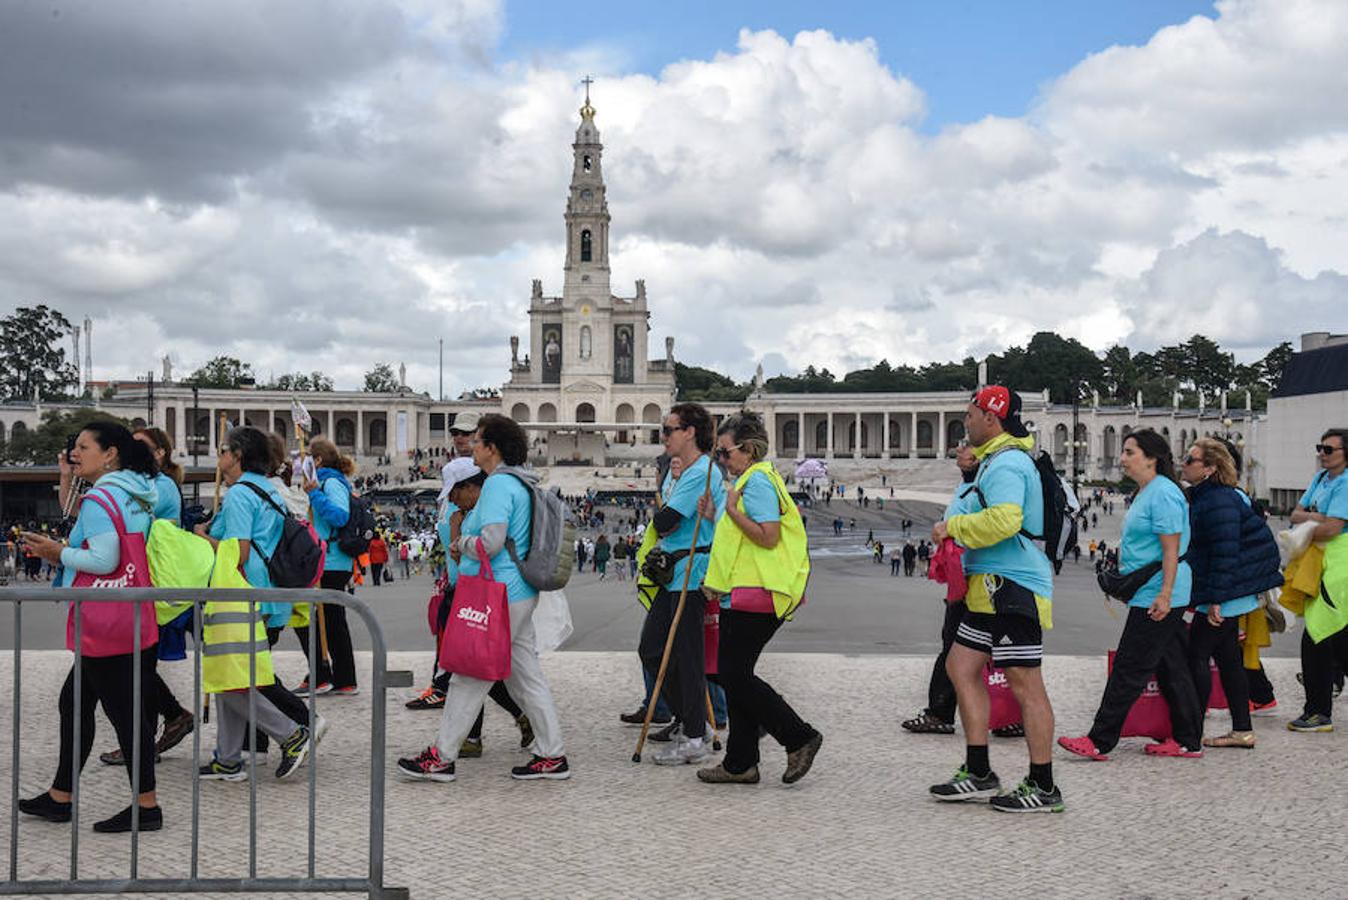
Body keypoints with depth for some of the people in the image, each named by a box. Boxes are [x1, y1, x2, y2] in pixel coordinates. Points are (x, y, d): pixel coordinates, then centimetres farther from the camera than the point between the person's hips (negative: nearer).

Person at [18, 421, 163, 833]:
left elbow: (104, 559, -23)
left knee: (123, 710, -5)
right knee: (74, 702, 17)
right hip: (130, 618, 11)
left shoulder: (99, 498, -14)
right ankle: (59, 798, 25)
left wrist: (58, 552, -9)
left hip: (105, 624, -11)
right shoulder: (136, 498, 16)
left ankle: (147, 806, 1)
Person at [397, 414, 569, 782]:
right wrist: (465, 548, 13)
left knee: (469, 678, -2)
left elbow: (490, 541, -24)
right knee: (527, 676, 11)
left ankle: (441, 758, 6)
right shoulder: (519, 482, 16)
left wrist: (461, 544, -5)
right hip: (519, 595, 10)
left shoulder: (499, 484, -15)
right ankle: (552, 756, 12)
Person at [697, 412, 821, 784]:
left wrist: (733, 510, -17)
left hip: (754, 596, -11)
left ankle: (799, 738, -3)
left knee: (734, 676, -10)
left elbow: (769, 536, -22)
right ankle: (740, 763, 15)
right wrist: (715, 516, 17)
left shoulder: (758, 481, -12)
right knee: (734, 676, 10)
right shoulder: (747, 480, 21)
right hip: (740, 595, 11)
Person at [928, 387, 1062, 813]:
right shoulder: (995, 460, 20)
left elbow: (1004, 520, -28)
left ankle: (1043, 787, 0)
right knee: (961, 667, 12)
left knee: (1025, 685, -6)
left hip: (1013, 588, -11)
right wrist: (955, 530, 15)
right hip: (993, 587, 11)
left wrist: (952, 526, -16)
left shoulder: (1006, 463, -14)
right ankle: (979, 773, 17)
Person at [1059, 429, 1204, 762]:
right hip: (1150, 595, 10)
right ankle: (1188, 741, 18)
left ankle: (1100, 741, -3)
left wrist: (1164, 595, -24)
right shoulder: (1146, 493, 16)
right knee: (1171, 668, 12)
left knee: (1130, 670, -6)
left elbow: (1171, 550, -20)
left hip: (1155, 598, -10)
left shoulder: (1163, 494, -15)